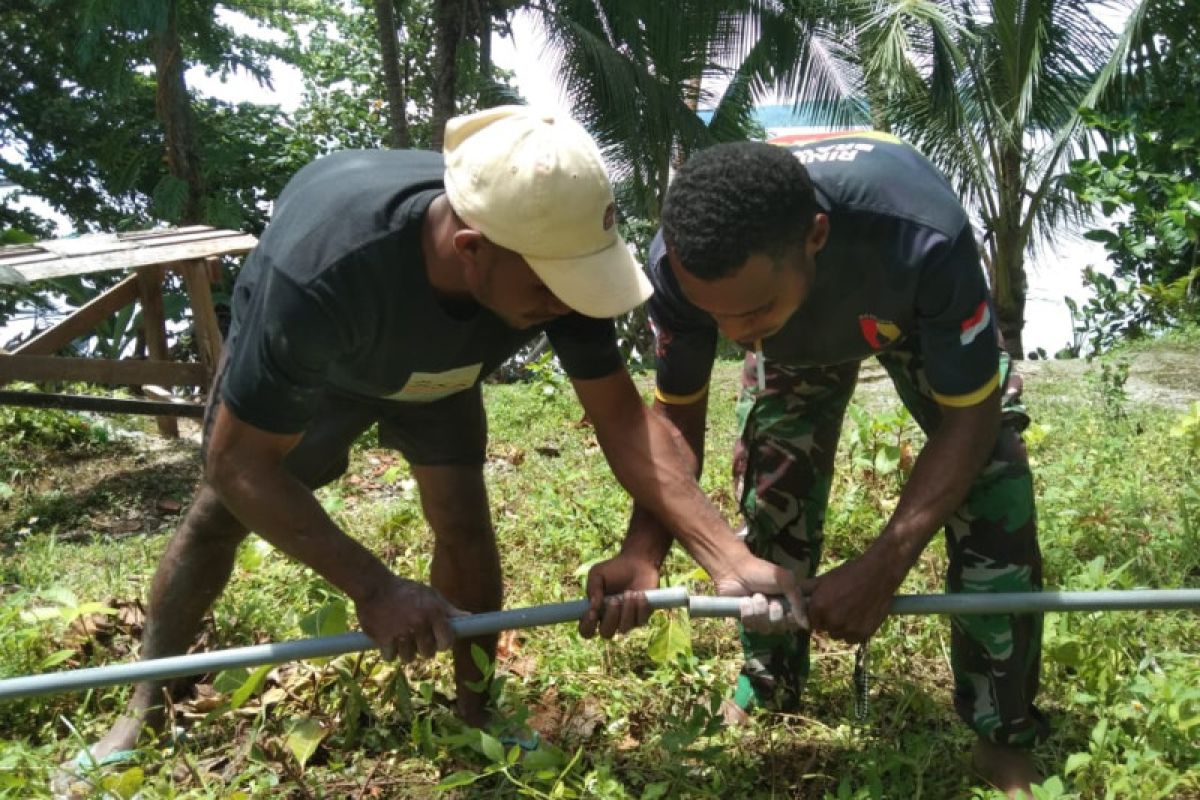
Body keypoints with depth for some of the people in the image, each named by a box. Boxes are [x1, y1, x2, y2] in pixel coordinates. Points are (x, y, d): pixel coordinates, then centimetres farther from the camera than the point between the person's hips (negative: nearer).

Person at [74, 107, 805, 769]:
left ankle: (476, 712, 15)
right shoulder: (320, 272, -48)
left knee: (463, 517, -7)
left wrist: (729, 557, -45)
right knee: (220, 512, 7)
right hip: (296, 348, -2)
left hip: (435, 362, 3)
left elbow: (624, 418, -34)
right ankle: (147, 714, 28)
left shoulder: (555, 247, -37)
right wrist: (373, 587, -43)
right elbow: (240, 465, -37)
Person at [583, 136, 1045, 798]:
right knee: (769, 489, -6)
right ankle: (766, 693, 19)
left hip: (922, 314, -2)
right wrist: (643, 551, -39)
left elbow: (969, 418, -34)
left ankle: (1004, 736, 4)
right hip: (796, 336, 2)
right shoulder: (681, 260, -38)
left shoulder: (921, 234, -48)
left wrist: (884, 566, -45)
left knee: (993, 494, -15)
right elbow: (676, 416, -22)